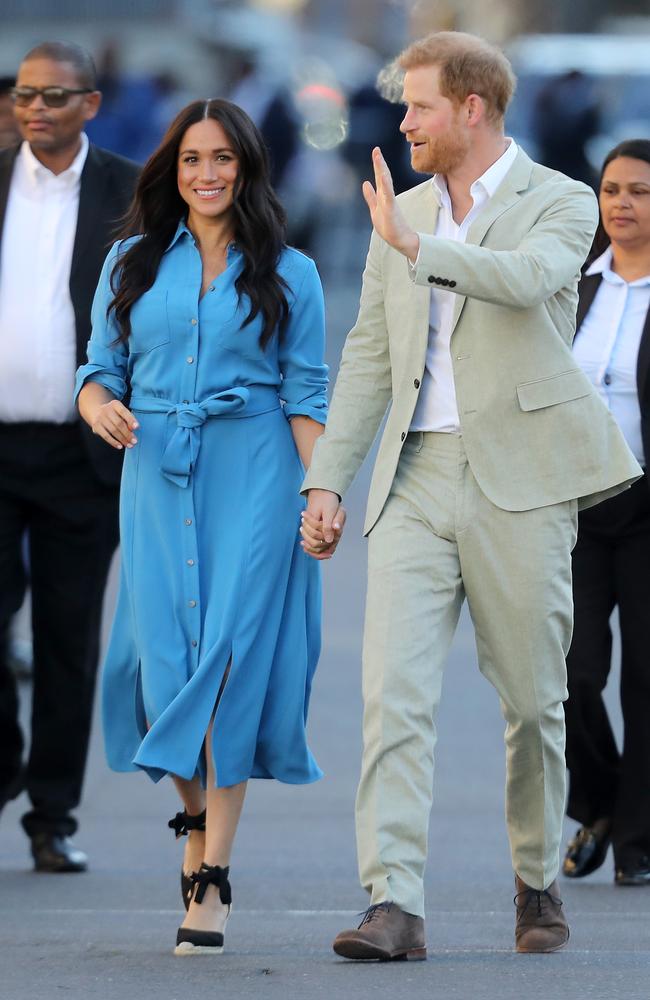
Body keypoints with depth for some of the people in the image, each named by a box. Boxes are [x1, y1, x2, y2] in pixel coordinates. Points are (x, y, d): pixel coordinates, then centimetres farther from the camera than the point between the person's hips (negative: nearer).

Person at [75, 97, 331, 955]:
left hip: (252, 471, -2)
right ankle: (196, 815, 24)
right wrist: (101, 406, -11)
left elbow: (305, 395, 4)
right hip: (156, 468, 2)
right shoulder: (133, 264, 12)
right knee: (163, 651, -3)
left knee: (229, 652, -11)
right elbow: (102, 370, 12)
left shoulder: (288, 273, 7)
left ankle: (211, 876, -13)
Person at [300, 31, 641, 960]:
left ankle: (538, 883, 25)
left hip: (519, 481, -4)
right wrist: (326, 480, 10)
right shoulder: (402, 215, 15)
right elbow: (370, 355, 17)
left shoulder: (560, 203, -1)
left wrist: (418, 247, -18)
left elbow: (532, 279, -24)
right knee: (394, 692, -11)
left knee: (532, 699, 5)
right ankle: (394, 906, -17)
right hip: (415, 481, 4)